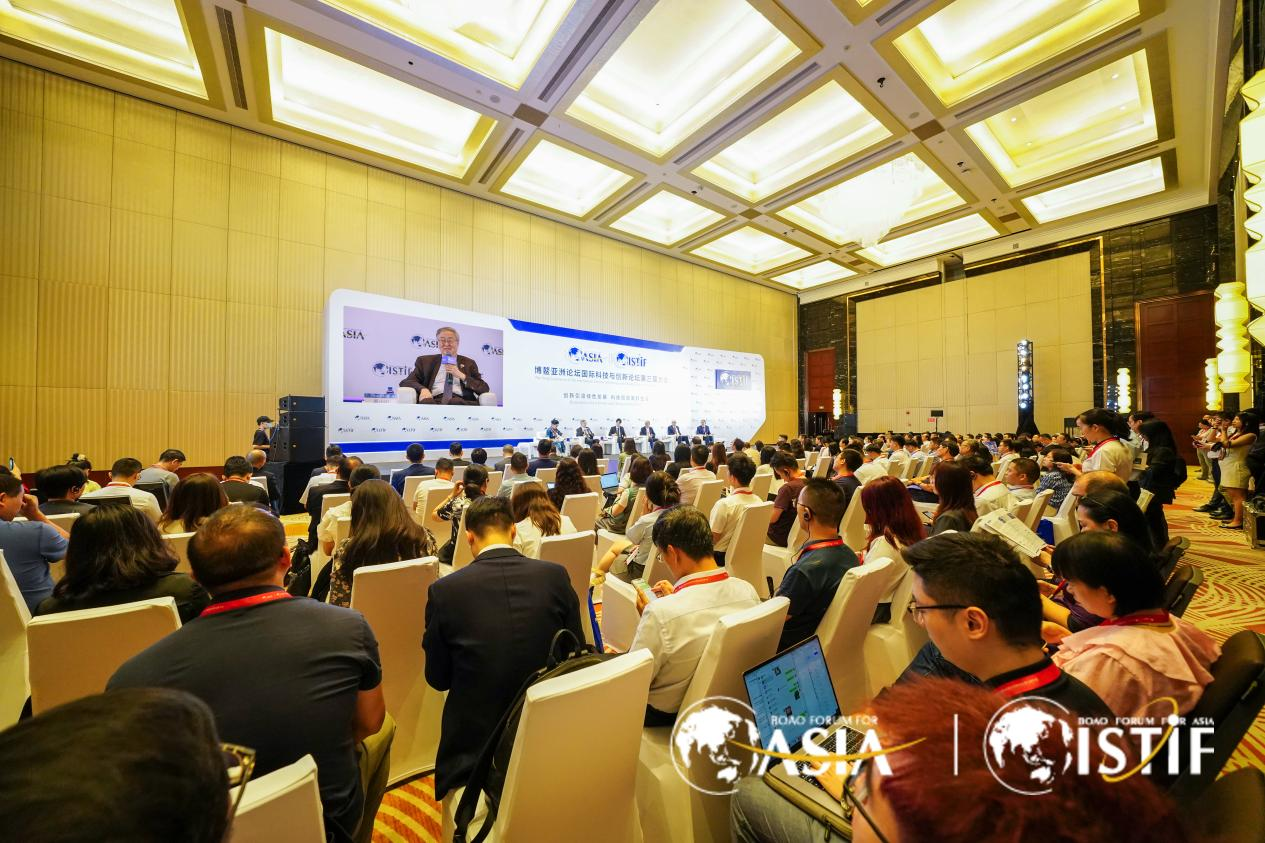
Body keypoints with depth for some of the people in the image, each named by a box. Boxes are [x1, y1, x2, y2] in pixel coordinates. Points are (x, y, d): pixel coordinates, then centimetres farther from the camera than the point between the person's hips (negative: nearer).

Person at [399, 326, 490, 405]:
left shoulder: (468, 363, 22)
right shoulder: (425, 361, 23)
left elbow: (485, 389, 12)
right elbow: (405, 382, 12)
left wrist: (461, 376, 0)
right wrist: (422, 389, -11)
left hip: (461, 401, 0)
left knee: (456, 402, -39)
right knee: (427, 402, -38)